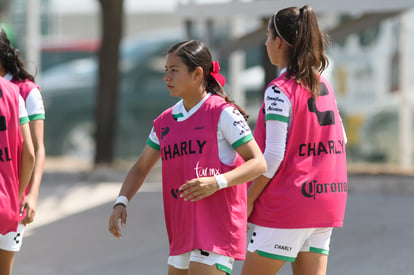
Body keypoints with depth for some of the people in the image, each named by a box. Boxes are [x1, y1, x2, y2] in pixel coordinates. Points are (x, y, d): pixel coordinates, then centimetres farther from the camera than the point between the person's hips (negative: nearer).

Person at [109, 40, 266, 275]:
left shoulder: (223, 114, -7)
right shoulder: (165, 122, 14)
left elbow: (258, 164, -10)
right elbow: (141, 168, 23)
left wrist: (217, 182, -25)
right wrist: (121, 202, 5)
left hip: (216, 229, -8)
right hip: (182, 233, 8)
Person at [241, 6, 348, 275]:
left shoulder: (280, 90, -13)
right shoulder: (323, 86, 10)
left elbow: (273, 155, -17)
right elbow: (340, 140, 16)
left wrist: (249, 199, -9)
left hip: (288, 203, -8)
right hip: (325, 201, 8)